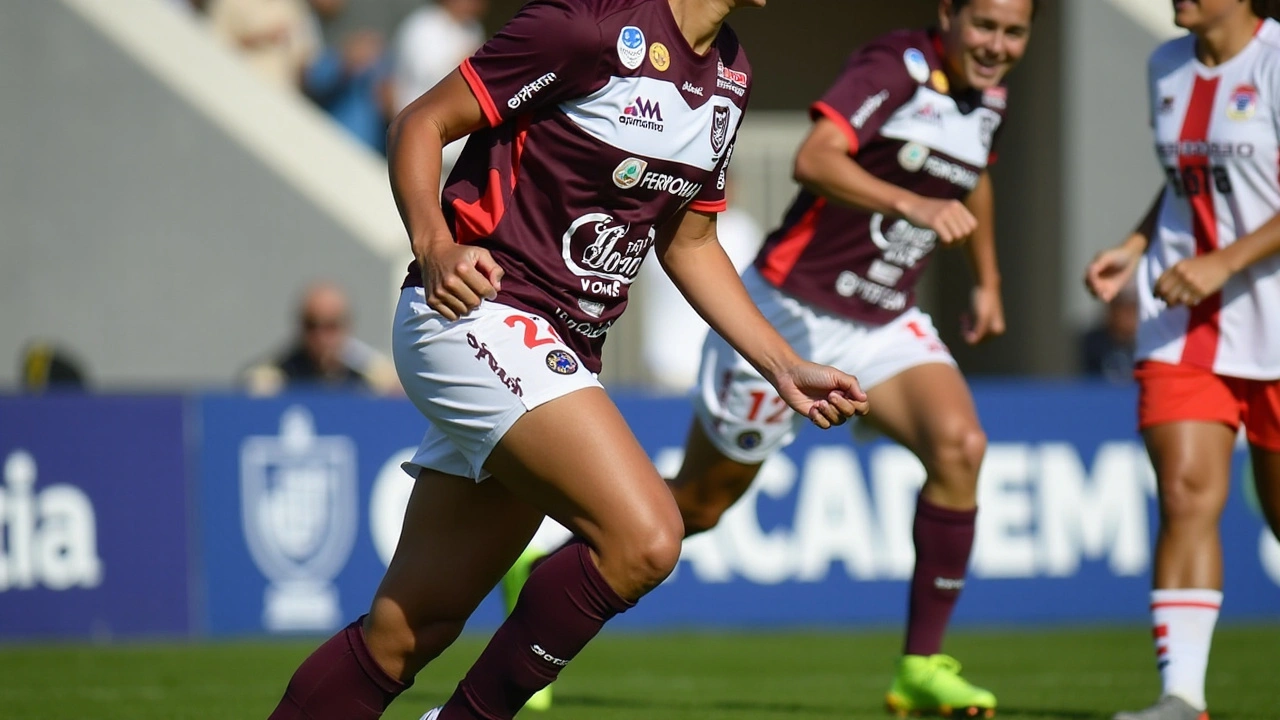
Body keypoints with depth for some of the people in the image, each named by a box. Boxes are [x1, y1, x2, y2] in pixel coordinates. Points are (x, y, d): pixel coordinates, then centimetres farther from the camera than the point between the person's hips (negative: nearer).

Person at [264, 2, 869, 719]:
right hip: (477, 316, -9)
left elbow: (690, 244, 23)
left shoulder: (730, 73, 12)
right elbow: (421, 124, -9)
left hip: (561, 356, 9)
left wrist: (786, 366, 16)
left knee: (402, 636, 7)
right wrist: (435, 247, -25)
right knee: (644, 537, -25)